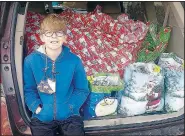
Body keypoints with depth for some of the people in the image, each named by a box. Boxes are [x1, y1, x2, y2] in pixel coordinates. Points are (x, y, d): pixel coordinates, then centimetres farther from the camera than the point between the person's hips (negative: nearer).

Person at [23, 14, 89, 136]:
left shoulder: (74, 60, -5)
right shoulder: (30, 60, -5)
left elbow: (82, 89, 1)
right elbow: (28, 89, 2)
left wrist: (70, 107, -11)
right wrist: (36, 107, -12)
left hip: (69, 116, 0)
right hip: (42, 117, 0)